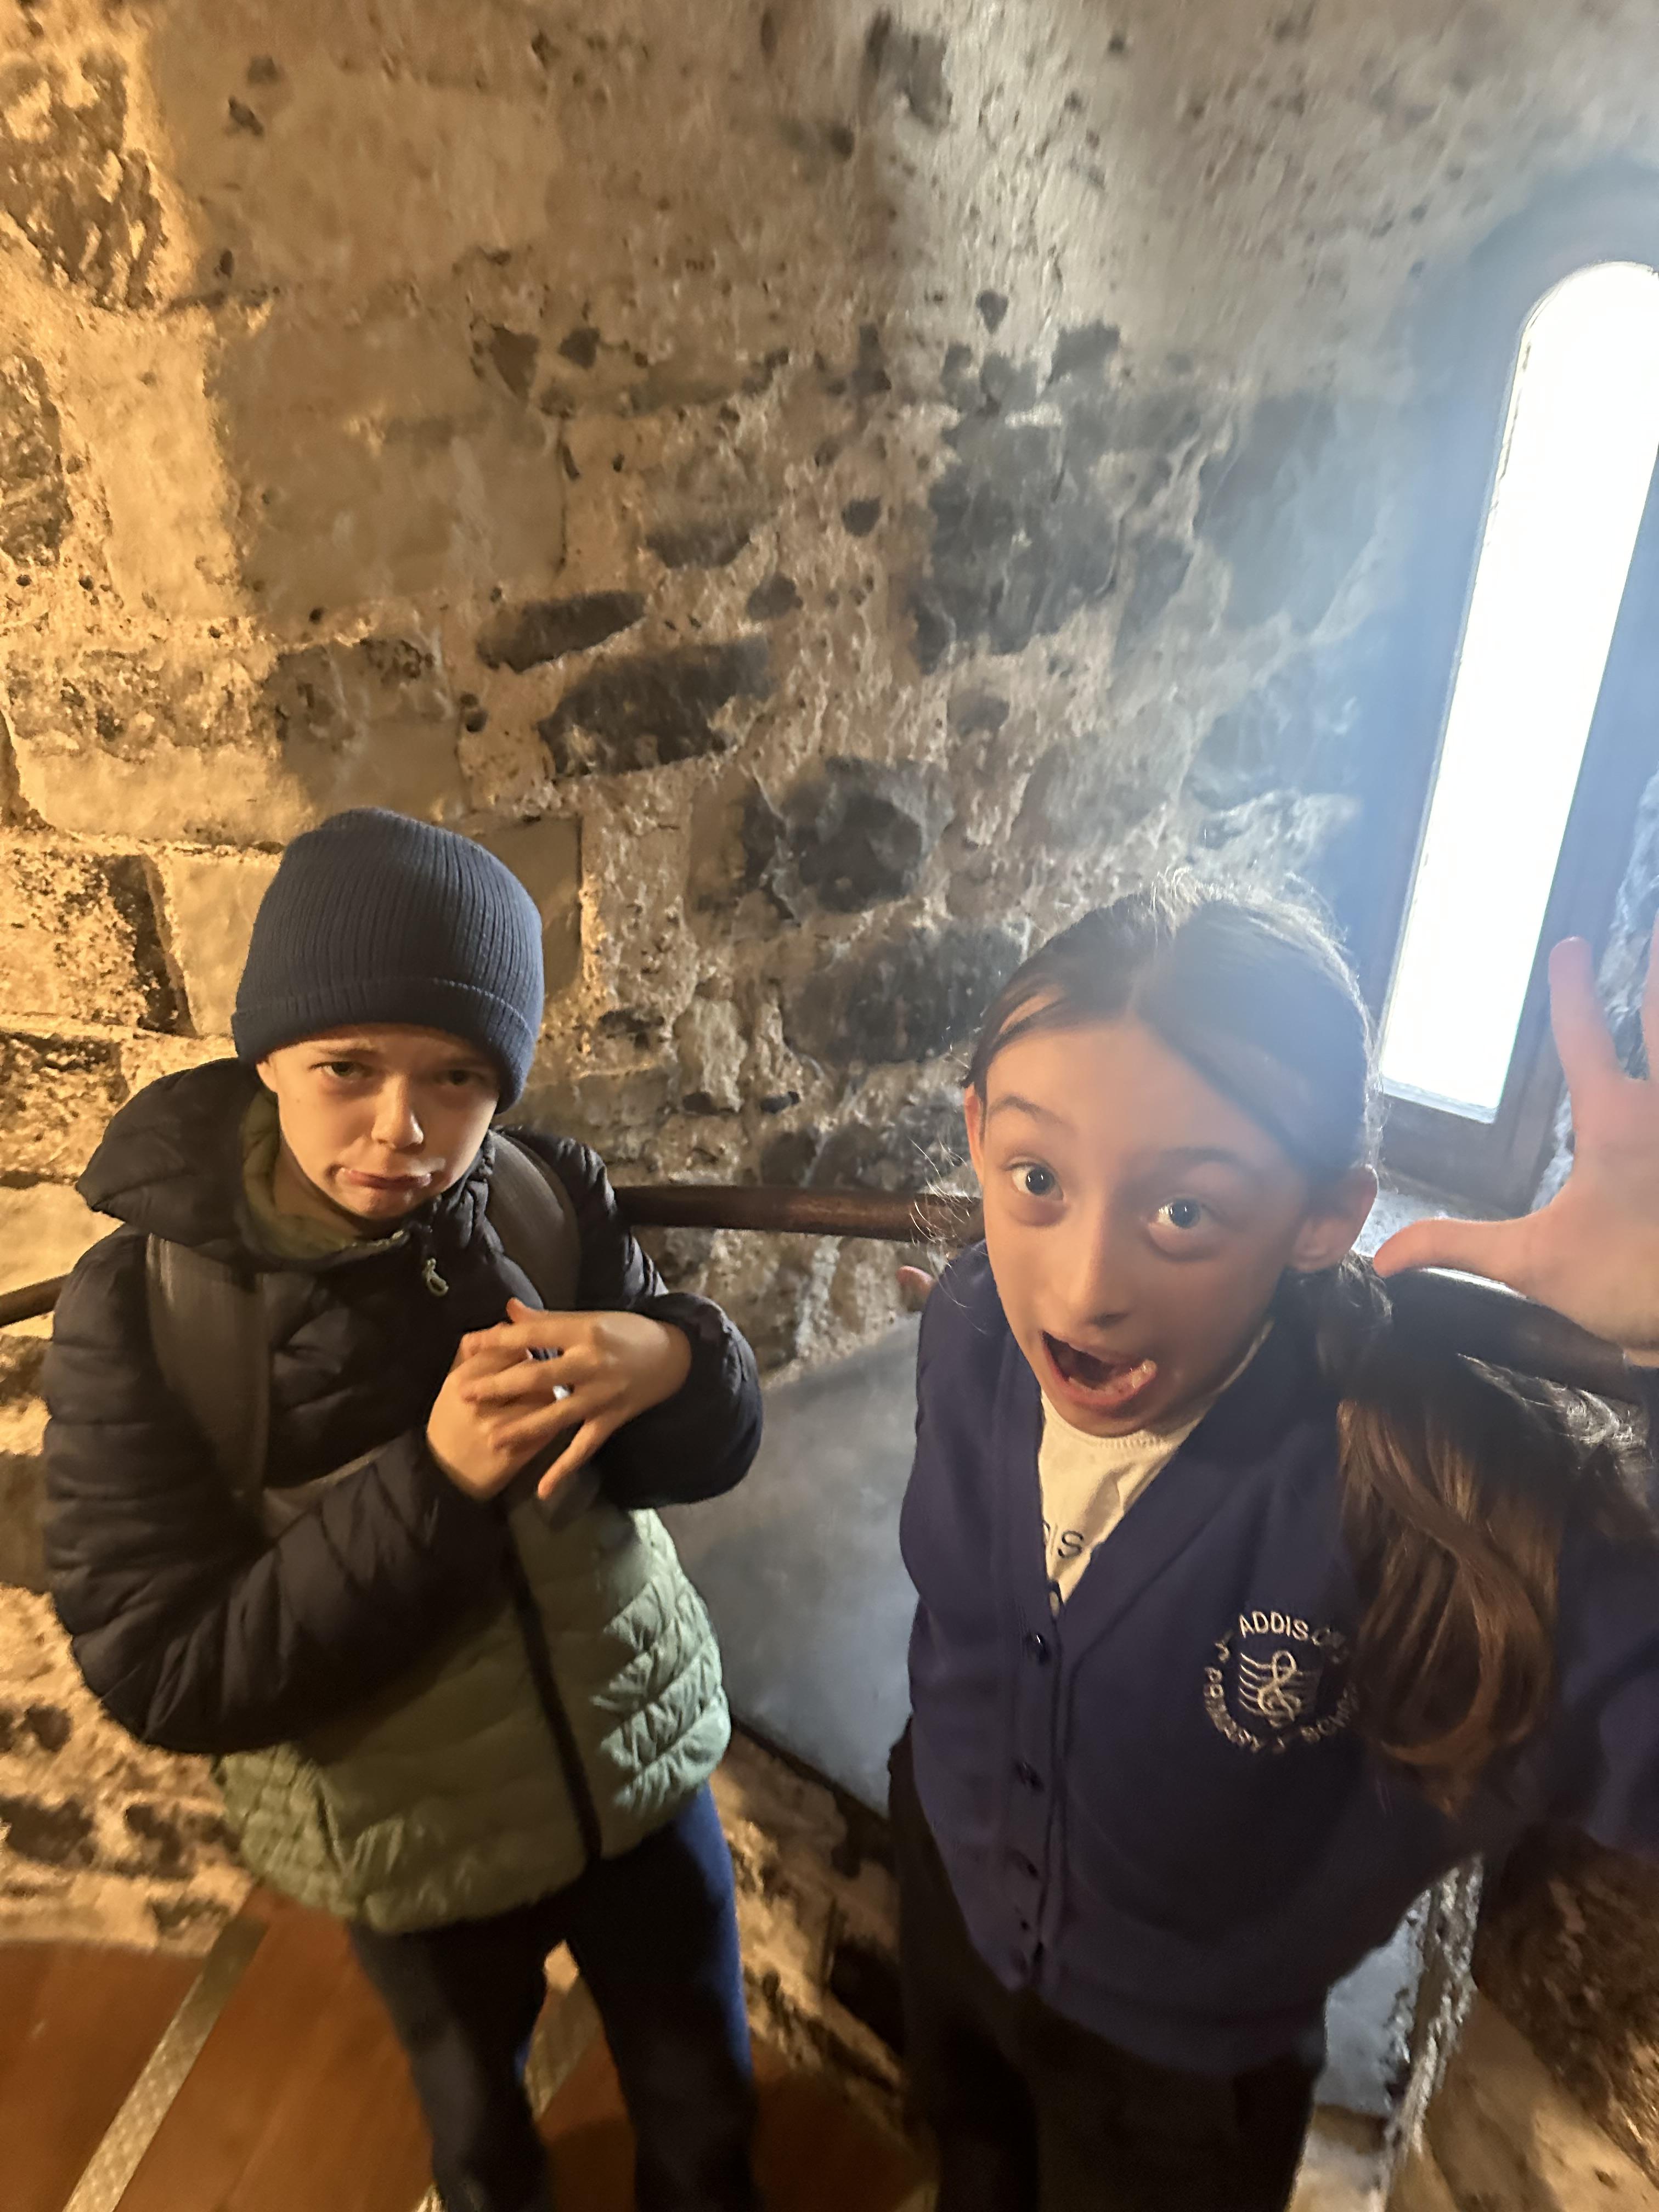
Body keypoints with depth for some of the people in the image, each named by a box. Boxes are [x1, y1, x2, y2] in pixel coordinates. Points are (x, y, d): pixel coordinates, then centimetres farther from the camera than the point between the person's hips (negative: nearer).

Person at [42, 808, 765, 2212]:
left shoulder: (550, 1202, -17)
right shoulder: (140, 1308, -21)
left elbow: (712, 1454, -10)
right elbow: (163, 1675, -20)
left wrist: (672, 1360, -33)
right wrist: (436, 1481, -33)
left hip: (643, 1766, 2)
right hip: (416, 1844, -1)